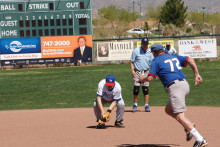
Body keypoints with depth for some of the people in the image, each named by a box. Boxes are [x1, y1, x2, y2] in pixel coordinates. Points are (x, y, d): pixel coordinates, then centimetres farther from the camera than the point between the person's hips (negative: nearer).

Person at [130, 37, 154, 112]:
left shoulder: (150, 52, 5)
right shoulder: (136, 50, -3)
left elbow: (152, 63, 8)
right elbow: (131, 62, -1)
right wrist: (132, 70, -13)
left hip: (146, 72, 2)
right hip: (137, 72, -2)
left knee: (146, 89, 1)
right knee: (136, 89, -2)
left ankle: (146, 106, 6)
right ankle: (135, 105, 10)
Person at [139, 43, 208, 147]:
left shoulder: (156, 61, 5)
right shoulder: (174, 57, 24)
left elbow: (149, 78, -3)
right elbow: (190, 60, 13)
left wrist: (142, 79, 19)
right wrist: (197, 75, 9)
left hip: (175, 87, -8)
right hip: (185, 85, 8)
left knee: (179, 115, -14)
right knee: (168, 110, 23)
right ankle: (189, 127, 5)